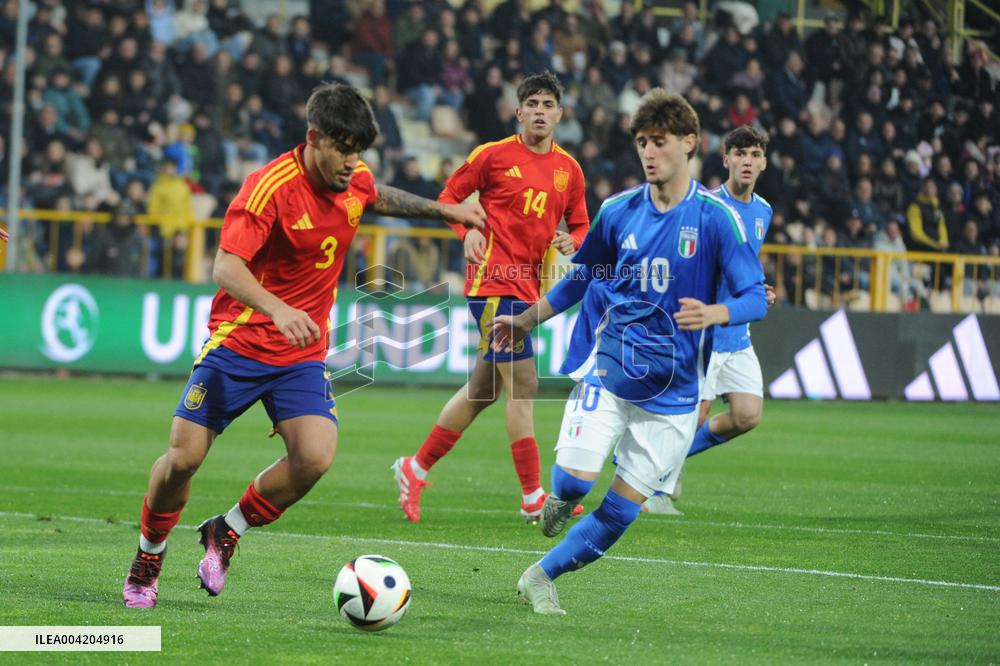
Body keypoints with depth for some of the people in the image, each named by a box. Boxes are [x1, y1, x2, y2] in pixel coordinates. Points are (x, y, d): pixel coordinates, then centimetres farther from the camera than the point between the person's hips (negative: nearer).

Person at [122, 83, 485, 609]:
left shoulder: (356, 181, 0)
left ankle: (225, 533, 5)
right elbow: (226, 267, -29)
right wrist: (279, 309, -45)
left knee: (315, 457, -18)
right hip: (238, 343, -4)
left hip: (303, 353, 5)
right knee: (183, 457, -8)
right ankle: (148, 555, 21)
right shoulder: (271, 187, -20)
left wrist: (442, 209, 26)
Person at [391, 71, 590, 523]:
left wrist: (571, 242, -5)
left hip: (529, 289, 7)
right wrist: (467, 232, -13)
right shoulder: (494, 155, -3)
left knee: (483, 390, 12)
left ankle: (415, 469, 24)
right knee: (523, 385, -10)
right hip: (494, 280, -7)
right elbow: (449, 197, 5)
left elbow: (580, 226, 18)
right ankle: (533, 498, -6)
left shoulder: (569, 169, 11)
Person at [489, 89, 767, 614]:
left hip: (671, 388, -1)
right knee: (576, 477, -19)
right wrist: (524, 321, 23)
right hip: (607, 370, 1)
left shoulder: (717, 217, -8)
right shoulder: (618, 211, 3)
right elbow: (582, 277, 20)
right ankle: (560, 499, 17)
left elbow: (756, 298, -12)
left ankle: (542, 576, 17)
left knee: (623, 509, -2)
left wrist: (713, 313, -32)